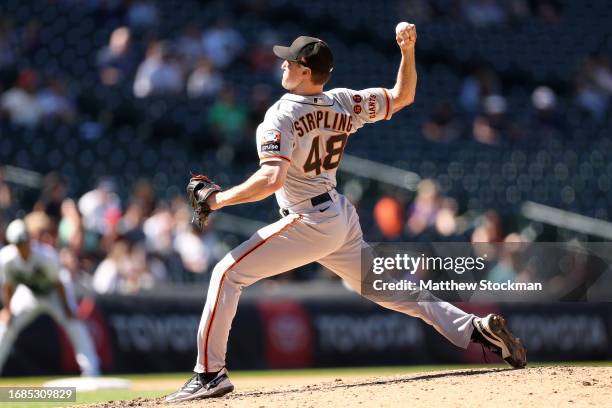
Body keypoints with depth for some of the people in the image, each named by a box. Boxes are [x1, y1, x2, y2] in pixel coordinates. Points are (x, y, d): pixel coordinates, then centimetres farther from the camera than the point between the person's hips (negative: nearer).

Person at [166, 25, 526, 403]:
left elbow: (272, 179, -28)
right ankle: (476, 329, 12)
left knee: (228, 273, -4)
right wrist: (408, 50, 7)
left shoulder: (281, 116, -15)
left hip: (309, 222, -8)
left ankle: (211, 373, -10)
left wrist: (218, 199, -20)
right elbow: (403, 96, 16)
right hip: (343, 219, 8)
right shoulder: (343, 103, 4)